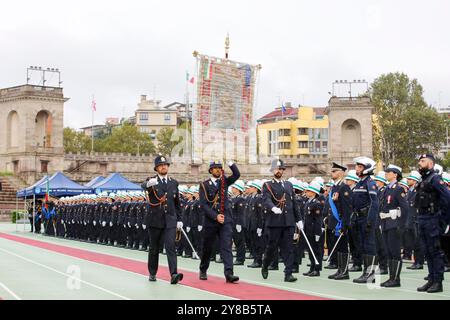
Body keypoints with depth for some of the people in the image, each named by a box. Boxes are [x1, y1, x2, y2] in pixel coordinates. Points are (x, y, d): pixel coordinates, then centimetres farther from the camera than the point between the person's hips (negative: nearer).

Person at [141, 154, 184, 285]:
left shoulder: (174, 183, 11)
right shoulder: (151, 181, 0)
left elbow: (177, 203, 17)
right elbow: (143, 186, -26)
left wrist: (179, 219, 11)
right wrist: (149, 184, -51)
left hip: (170, 220, 1)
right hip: (155, 220, -1)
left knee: (170, 246, -11)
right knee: (154, 248, 9)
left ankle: (174, 275, -20)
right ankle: (152, 273, 24)